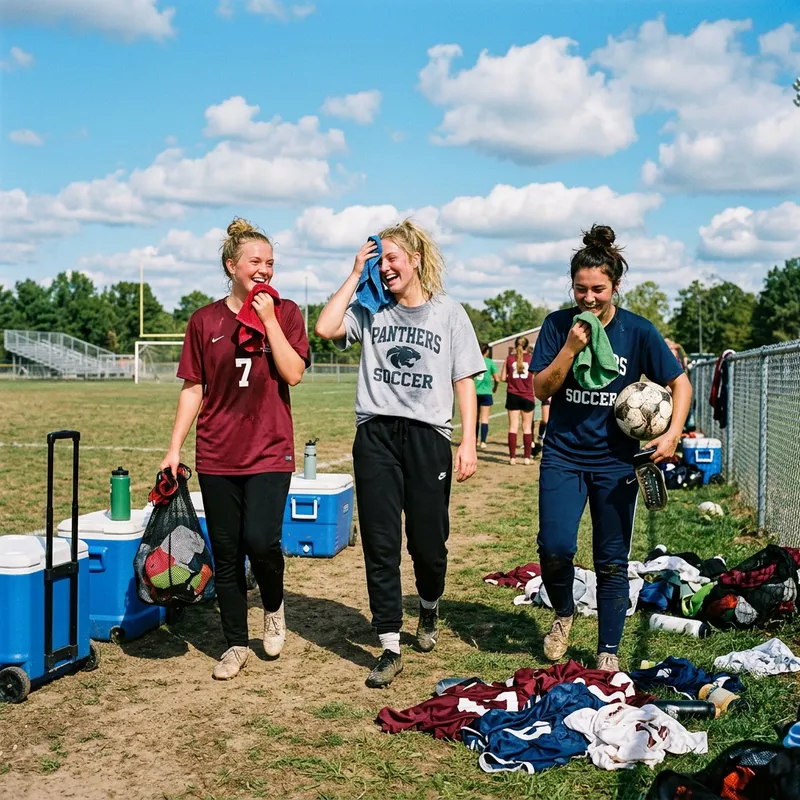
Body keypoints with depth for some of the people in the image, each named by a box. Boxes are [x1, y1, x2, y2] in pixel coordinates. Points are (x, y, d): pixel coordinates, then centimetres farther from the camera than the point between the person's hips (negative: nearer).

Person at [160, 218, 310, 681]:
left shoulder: (285, 313, 2)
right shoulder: (206, 321, 5)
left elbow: (293, 373, -11)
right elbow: (194, 389, 7)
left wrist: (268, 318, -12)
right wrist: (174, 448, 2)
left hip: (269, 450, -2)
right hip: (218, 453, 2)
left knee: (261, 541, -14)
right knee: (226, 552, 6)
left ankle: (274, 606, 18)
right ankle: (237, 644, 21)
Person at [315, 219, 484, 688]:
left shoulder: (449, 314, 6)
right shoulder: (371, 311, 10)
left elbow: (465, 382, 4)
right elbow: (326, 328, -8)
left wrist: (469, 443, -4)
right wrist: (355, 276, 0)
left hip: (428, 435, -1)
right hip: (376, 434, 1)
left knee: (429, 542, 5)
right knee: (381, 545, -1)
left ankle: (429, 610, 37)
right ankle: (390, 648, 7)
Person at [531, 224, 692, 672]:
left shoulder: (638, 331, -5)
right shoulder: (559, 325, -3)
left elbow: (681, 385, 0)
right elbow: (541, 389, -5)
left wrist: (672, 435, -14)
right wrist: (571, 348, -18)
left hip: (615, 462, 0)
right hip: (563, 455, 0)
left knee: (612, 562, 6)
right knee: (555, 548, -14)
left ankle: (609, 651, 21)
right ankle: (564, 612, 18)